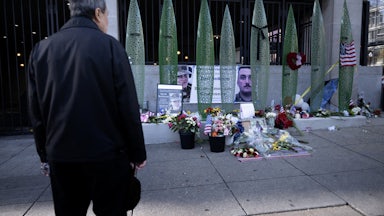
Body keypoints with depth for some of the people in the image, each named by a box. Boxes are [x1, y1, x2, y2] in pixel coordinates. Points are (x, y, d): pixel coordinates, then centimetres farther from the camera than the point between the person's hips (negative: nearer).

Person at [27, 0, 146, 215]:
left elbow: (36, 112, 7)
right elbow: (128, 107, -11)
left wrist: (46, 154, 16)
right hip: (106, 153, -4)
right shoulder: (110, 46, -9)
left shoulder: (41, 49, 5)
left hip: (60, 155, 4)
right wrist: (137, 153, -2)